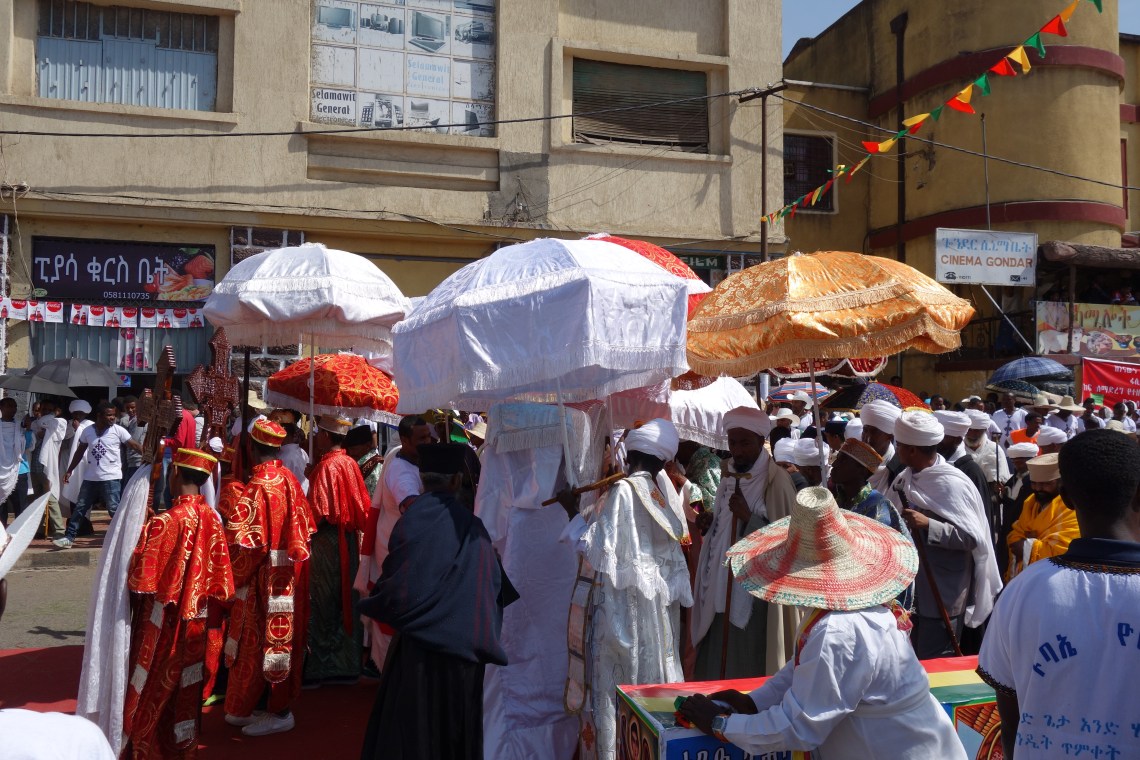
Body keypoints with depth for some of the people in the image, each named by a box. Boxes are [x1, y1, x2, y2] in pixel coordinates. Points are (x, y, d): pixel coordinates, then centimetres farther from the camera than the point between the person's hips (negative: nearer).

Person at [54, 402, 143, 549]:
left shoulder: (118, 430, -5)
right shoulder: (87, 431, 6)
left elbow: (135, 445, -7)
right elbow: (79, 452, 15)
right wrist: (69, 471, 15)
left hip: (111, 478, -4)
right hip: (90, 478, 4)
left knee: (114, 509, -8)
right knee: (79, 508, 9)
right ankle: (69, 538, 18)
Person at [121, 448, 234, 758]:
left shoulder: (165, 522, -24)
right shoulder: (212, 519, -6)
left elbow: (140, 578, -15)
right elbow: (219, 579, 1)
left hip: (161, 626, -5)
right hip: (195, 621, 6)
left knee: (151, 696, 11)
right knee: (185, 693, 18)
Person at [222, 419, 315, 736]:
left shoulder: (258, 486, -20)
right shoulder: (289, 479, 3)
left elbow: (245, 539, -21)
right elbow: (304, 526, 9)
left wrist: (232, 575, -7)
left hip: (264, 577, -8)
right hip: (289, 576, 8)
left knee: (261, 641, 4)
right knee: (281, 636, 16)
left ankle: (277, 712, 13)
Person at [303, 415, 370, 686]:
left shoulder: (326, 466, -16)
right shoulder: (351, 463, 5)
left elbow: (318, 513, -19)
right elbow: (363, 505, 9)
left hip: (326, 540, -7)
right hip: (349, 540, 7)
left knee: (322, 606, 1)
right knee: (345, 602, 13)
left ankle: (318, 667, 9)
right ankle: (347, 664, 21)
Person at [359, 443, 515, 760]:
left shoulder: (414, 520, -13)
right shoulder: (472, 525, -1)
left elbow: (397, 589, -15)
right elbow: (497, 586, 2)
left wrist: (371, 605, 6)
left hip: (422, 646, -4)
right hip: (465, 648, 4)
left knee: (409, 734, 8)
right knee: (455, 728, 17)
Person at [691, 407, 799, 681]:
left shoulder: (776, 480, -12)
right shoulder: (730, 474, 10)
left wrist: (748, 517, -23)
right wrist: (713, 520, 4)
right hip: (723, 589, 7)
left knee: (750, 673, 0)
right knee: (717, 667, 12)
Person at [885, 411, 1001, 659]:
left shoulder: (952, 484, -19)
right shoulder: (906, 478, 4)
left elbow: (973, 538, -23)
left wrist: (928, 525, -30)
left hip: (943, 594, -7)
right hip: (912, 589, 8)